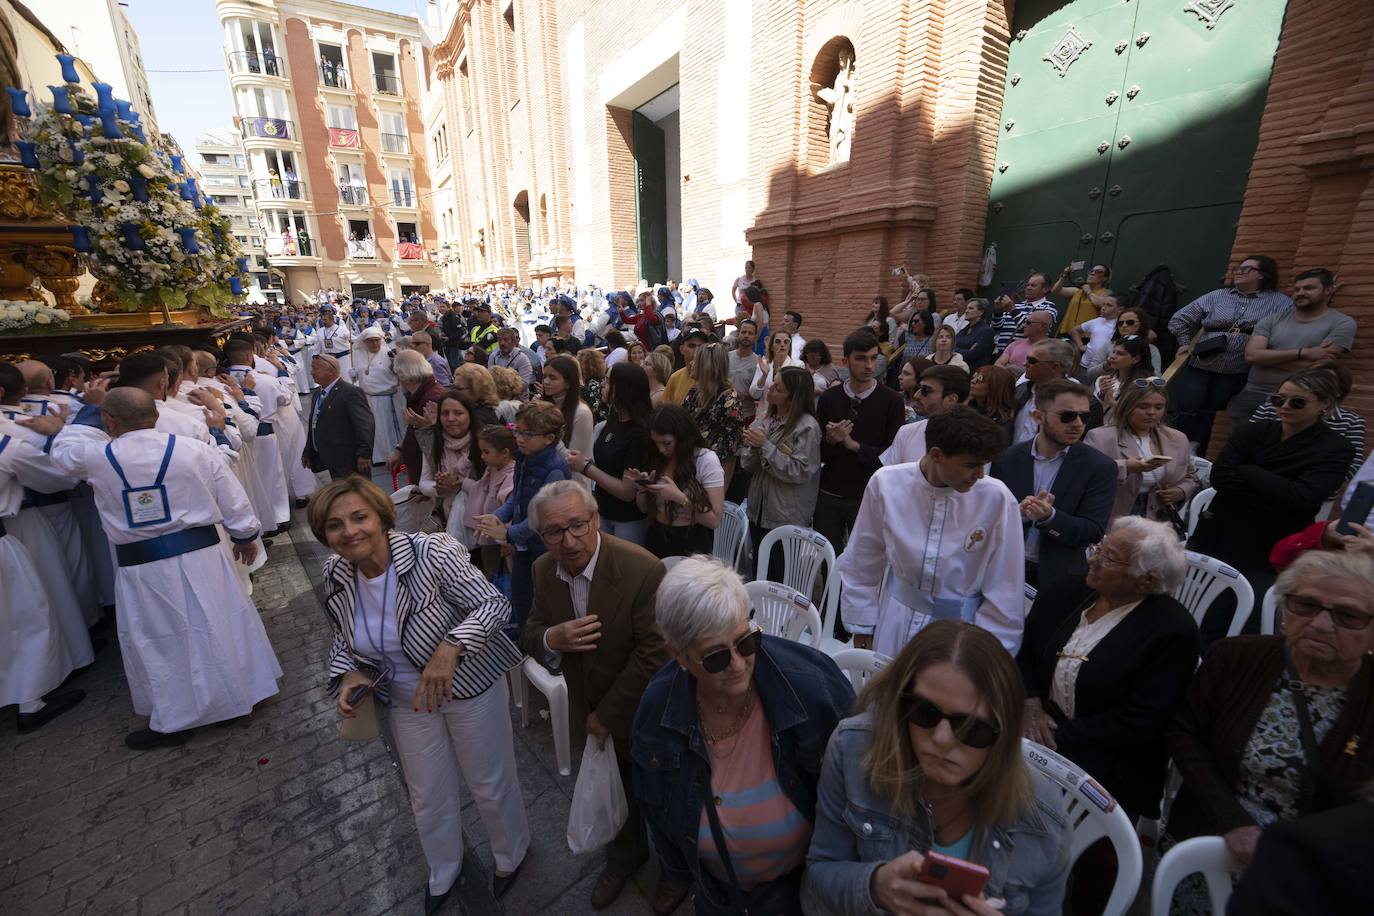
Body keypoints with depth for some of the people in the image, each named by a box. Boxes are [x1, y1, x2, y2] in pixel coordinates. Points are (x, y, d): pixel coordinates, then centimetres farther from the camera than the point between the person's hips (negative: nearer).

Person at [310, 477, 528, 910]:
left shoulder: (431, 554, -30)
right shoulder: (336, 573, -11)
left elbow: (495, 604, -27)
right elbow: (343, 637, 6)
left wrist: (450, 647, -42)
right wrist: (348, 674, -13)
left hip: (469, 686, -4)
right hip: (407, 697, 5)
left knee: (490, 783, 17)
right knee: (427, 795, 25)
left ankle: (511, 853, 52)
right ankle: (444, 870, 58)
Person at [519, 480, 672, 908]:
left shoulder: (642, 569, -32)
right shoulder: (544, 570, -12)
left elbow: (654, 655, -27)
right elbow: (530, 636, -3)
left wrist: (607, 714, -18)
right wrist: (552, 640, -28)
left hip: (640, 713, -5)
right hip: (591, 711, 5)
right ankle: (624, 856, 59)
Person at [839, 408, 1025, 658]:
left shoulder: (997, 499, -19)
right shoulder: (886, 484, -16)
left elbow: (1004, 589, -9)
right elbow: (863, 561, -4)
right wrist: (862, 625, 3)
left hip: (960, 625, -1)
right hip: (896, 619, 1)